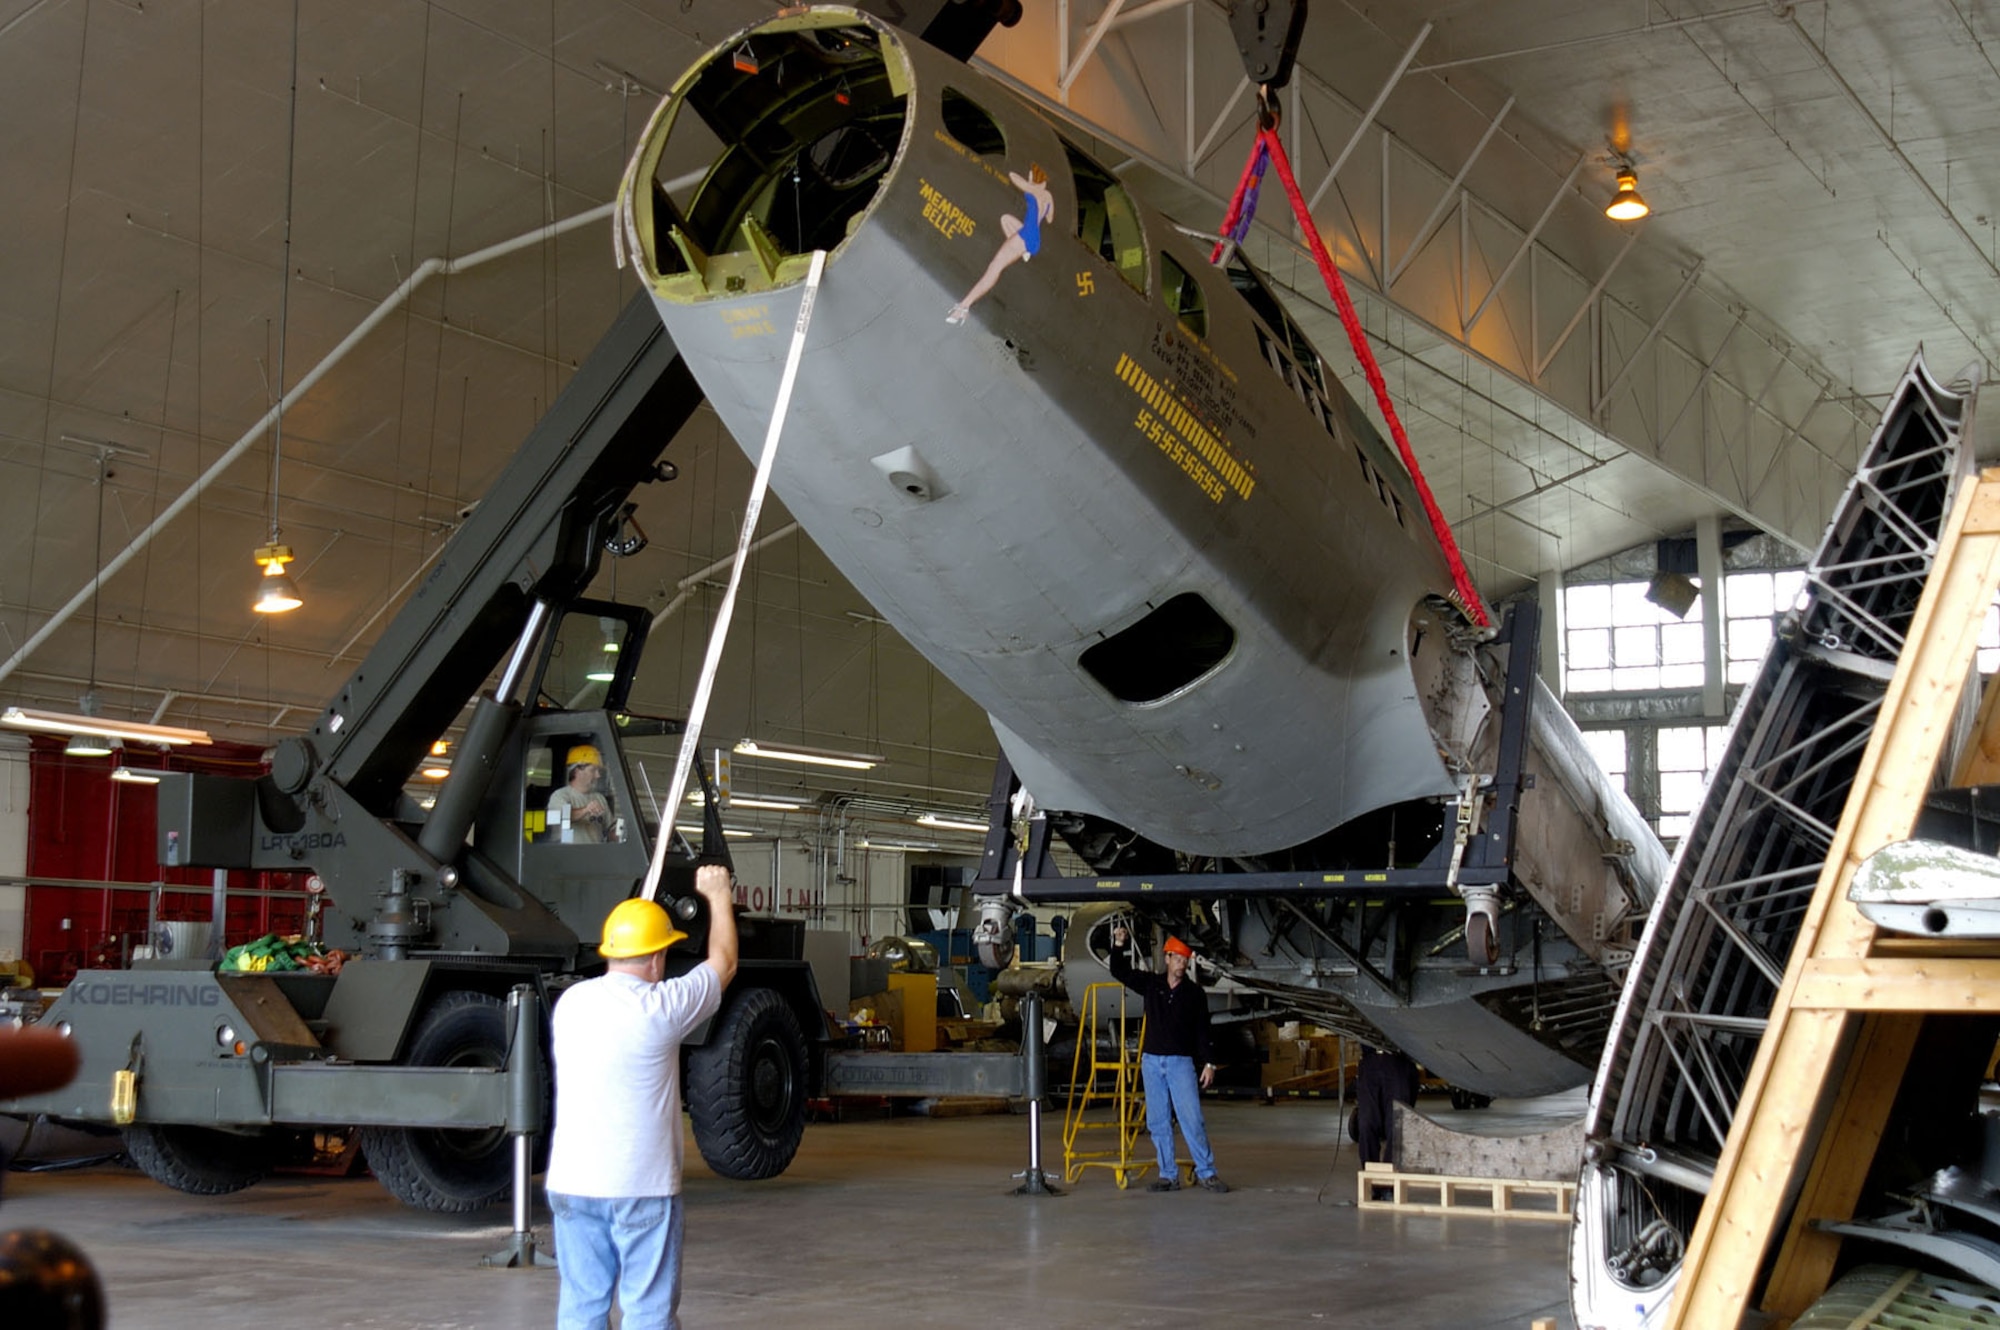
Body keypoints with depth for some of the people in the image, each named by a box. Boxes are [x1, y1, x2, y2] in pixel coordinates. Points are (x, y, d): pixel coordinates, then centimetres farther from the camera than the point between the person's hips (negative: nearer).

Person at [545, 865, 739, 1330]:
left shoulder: (570, 1003, 3)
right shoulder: (659, 1006, -11)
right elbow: (723, 963, 5)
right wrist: (718, 896, 21)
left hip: (570, 1183, 6)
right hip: (641, 1188, -5)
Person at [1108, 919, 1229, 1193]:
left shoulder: (1195, 993, 3)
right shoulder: (1150, 984, 8)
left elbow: (1202, 1031, 4)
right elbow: (1119, 971, 11)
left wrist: (1208, 1063, -2)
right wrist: (1118, 945, -4)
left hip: (1181, 1062, -3)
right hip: (1152, 1060, 3)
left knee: (1192, 1118, -9)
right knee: (1158, 1122, 3)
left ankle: (1206, 1172, -1)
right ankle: (1168, 1175, 9)